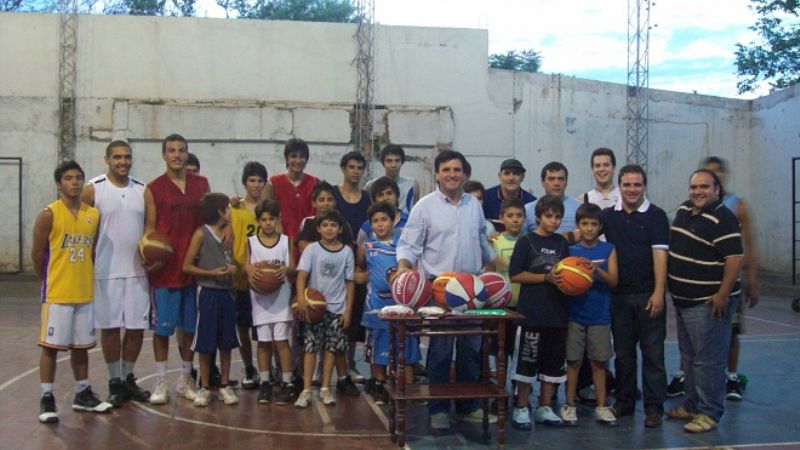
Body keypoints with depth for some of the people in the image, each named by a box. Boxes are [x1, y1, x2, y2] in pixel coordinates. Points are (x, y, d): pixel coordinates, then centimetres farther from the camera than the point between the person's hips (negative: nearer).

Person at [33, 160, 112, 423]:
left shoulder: (93, 215, 5)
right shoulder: (49, 215, -9)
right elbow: (37, 254, -5)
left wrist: (83, 278, 8)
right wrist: (51, 283, 2)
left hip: (85, 293, 5)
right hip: (57, 294, -4)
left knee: (81, 346, 13)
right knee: (51, 346, 1)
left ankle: (82, 395, 25)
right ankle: (47, 399, 11)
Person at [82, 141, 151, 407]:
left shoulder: (142, 190, 7)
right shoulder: (93, 189, -4)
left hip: (137, 270, 3)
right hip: (106, 271, -3)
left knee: (137, 327, 6)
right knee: (110, 327, 5)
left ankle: (128, 378, 23)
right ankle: (114, 382, 17)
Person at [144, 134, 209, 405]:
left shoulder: (201, 184, 8)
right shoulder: (153, 189, -1)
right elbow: (150, 227, -1)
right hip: (165, 268, -3)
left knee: (190, 326, 11)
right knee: (162, 326, 3)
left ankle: (186, 379, 23)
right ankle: (161, 382, 14)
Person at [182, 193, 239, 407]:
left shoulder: (228, 233, 9)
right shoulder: (201, 233, -6)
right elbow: (187, 266, -7)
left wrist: (232, 269, -1)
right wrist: (211, 273, -18)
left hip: (227, 292, 5)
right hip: (208, 293, -5)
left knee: (227, 342, 8)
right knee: (205, 343, 2)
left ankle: (225, 386, 17)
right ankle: (204, 388, 13)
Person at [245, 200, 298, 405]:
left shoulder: (286, 240, 4)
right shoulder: (251, 242, 4)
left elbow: (292, 268, 2)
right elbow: (246, 265, 0)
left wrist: (286, 270, -21)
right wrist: (250, 270, -23)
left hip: (281, 296, -1)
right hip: (260, 297, 1)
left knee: (281, 341, -4)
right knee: (263, 341, 7)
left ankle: (287, 384, 3)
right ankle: (265, 383, 17)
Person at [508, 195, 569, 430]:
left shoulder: (561, 243, 11)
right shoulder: (526, 241, -4)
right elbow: (515, 275, -9)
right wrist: (546, 278, -15)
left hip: (557, 313, 5)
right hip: (531, 313, -5)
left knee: (553, 363, 11)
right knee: (526, 362, 0)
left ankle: (545, 407, 23)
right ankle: (521, 408, 12)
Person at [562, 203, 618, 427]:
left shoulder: (608, 249, 2)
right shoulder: (571, 251, 2)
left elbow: (613, 280, -5)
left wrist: (597, 269, -22)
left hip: (600, 316, 0)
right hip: (575, 314, 0)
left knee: (598, 362, 7)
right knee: (574, 361, 5)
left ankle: (601, 406, 16)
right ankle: (569, 405, 15)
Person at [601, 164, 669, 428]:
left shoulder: (656, 216, -3)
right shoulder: (609, 216, 8)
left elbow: (660, 255, -9)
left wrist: (658, 292, -15)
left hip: (647, 295, -3)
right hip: (618, 295, 4)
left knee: (653, 353, 0)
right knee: (622, 352, 12)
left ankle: (654, 408, 8)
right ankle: (624, 402, 24)